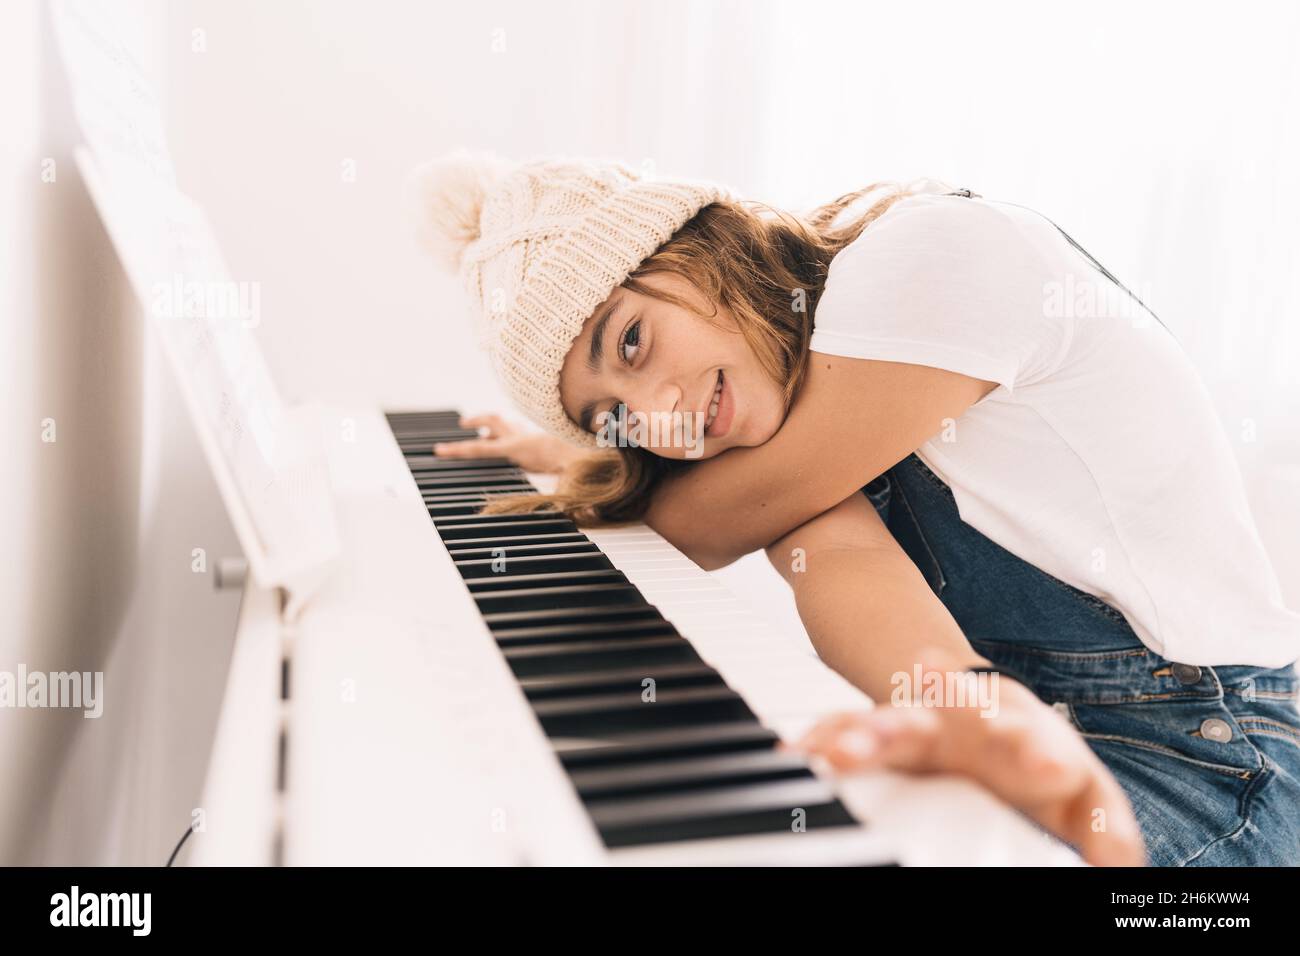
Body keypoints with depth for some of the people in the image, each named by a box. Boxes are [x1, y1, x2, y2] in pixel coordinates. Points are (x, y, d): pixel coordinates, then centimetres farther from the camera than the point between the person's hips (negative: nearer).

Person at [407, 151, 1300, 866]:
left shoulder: (931, 257, -20)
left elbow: (724, 525, -16)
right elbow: (836, 553, -18)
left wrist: (583, 477, 1)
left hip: (1196, 747, -6)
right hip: (1030, 707, 7)